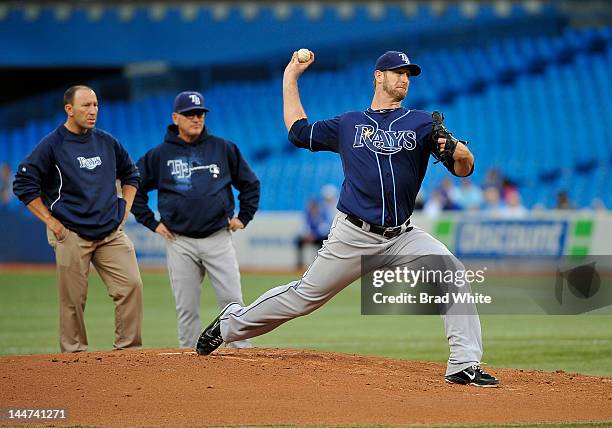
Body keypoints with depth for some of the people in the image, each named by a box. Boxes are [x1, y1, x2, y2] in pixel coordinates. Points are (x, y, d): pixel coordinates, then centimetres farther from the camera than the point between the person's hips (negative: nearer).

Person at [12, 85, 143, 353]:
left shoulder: (107, 142, 11)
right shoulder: (51, 145, -5)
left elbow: (130, 174, 26)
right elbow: (24, 185, -6)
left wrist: (125, 208, 13)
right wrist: (50, 221, -8)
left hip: (111, 232, 4)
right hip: (71, 234, -4)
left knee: (131, 285, -7)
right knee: (73, 298, -2)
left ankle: (128, 349, 2)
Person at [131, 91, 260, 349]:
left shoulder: (223, 149, 7)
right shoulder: (159, 155, 4)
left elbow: (250, 183, 17)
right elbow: (134, 188, 11)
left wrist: (243, 218, 9)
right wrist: (152, 223, 5)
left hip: (218, 239, 0)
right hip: (180, 242, 0)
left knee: (232, 300, -5)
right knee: (186, 308, 2)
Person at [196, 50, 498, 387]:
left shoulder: (422, 123, 7)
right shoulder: (349, 125, 11)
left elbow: (465, 169, -2)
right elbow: (298, 130, 23)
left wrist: (459, 152, -26)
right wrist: (290, 77, 25)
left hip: (401, 237, 1)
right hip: (354, 236, -1)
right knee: (305, 296, 4)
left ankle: (464, 366, -18)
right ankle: (232, 323, 26)